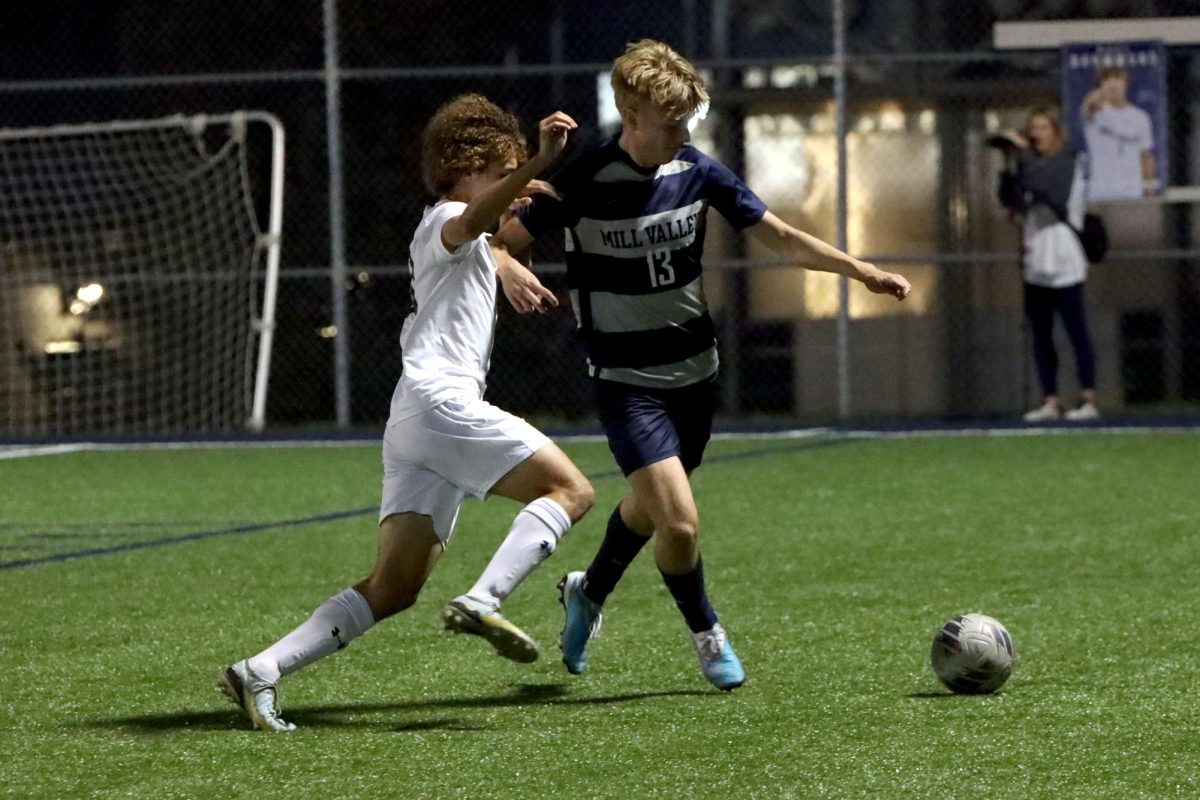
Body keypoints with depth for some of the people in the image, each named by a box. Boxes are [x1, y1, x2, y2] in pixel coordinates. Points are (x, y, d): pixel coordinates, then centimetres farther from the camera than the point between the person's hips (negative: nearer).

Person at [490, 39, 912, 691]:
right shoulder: (583, 184, -16)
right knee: (680, 523, -16)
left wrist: (861, 269, -8)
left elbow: (782, 238, 3)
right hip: (628, 384, -5)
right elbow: (498, 242, -9)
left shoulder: (697, 172, -4)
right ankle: (704, 630, 12)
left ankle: (589, 592, 50)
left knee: (649, 506, 20)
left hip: (695, 372, 5)